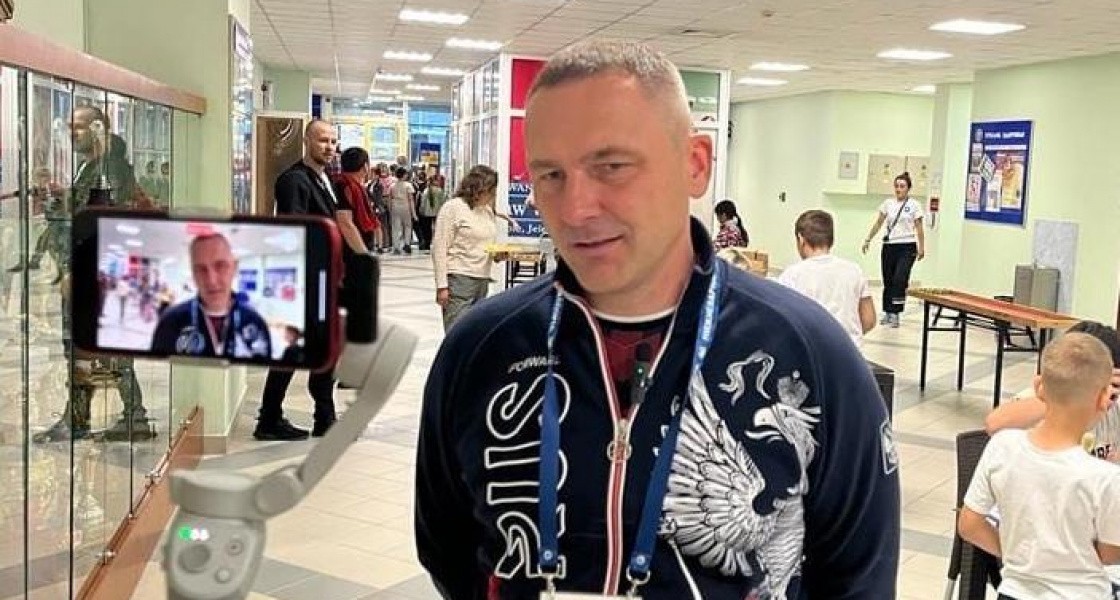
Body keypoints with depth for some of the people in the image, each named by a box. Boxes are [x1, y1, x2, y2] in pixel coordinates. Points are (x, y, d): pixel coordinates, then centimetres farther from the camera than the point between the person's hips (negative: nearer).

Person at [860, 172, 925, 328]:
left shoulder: (914, 205, -1)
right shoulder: (888, 203, 7)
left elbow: (918, 227, -1)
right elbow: (878, 224, 13)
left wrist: (921, 247, -8)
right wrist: (868, 240, 8)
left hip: (907, 247, -4)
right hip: (889, 245, 4)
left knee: (900, 280, -16)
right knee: (888, 281, 6)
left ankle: (895, 314, -12)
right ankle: (887, 312, 17)